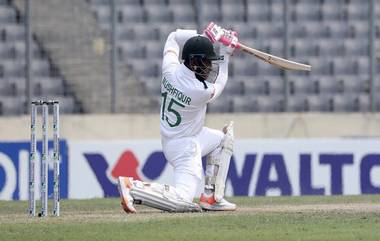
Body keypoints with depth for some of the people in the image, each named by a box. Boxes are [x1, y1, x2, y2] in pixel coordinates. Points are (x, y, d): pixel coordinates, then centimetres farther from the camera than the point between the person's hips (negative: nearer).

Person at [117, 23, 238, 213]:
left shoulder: (170, 69, -10)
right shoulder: (202, 91, -26)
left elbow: (174, 37, 11)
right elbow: (218, 84, 1)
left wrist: (205, 36, 6)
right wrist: (226, 54, 8)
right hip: (185, 146, -9)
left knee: (224, 137, 27)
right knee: (182, 201, -16)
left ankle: (211, 197, 19)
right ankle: (132, 188, -19)